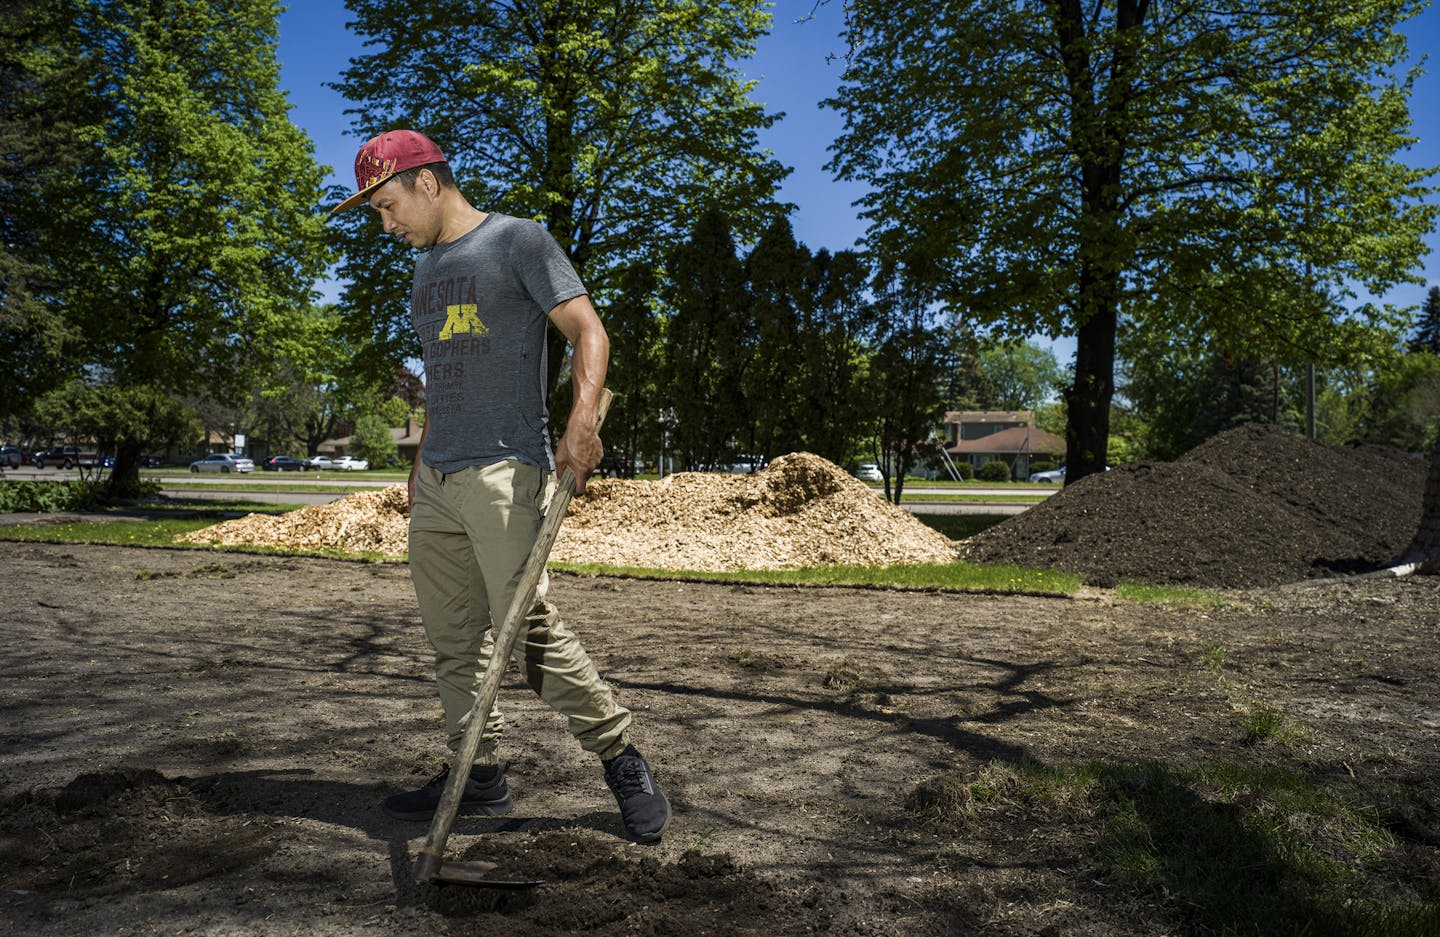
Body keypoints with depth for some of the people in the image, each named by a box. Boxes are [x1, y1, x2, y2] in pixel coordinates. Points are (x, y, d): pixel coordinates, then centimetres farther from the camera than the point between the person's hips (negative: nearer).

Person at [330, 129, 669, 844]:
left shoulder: (517, 240, -1)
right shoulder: (425, 268, 23)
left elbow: (588, 333, -9)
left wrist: (581, 421, -26)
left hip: (504, 471, -8)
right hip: (437, 482, 8)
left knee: (531, 630, -14)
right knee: (452, 640, 7)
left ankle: (622, 761, 0)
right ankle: (479, 778, 17)